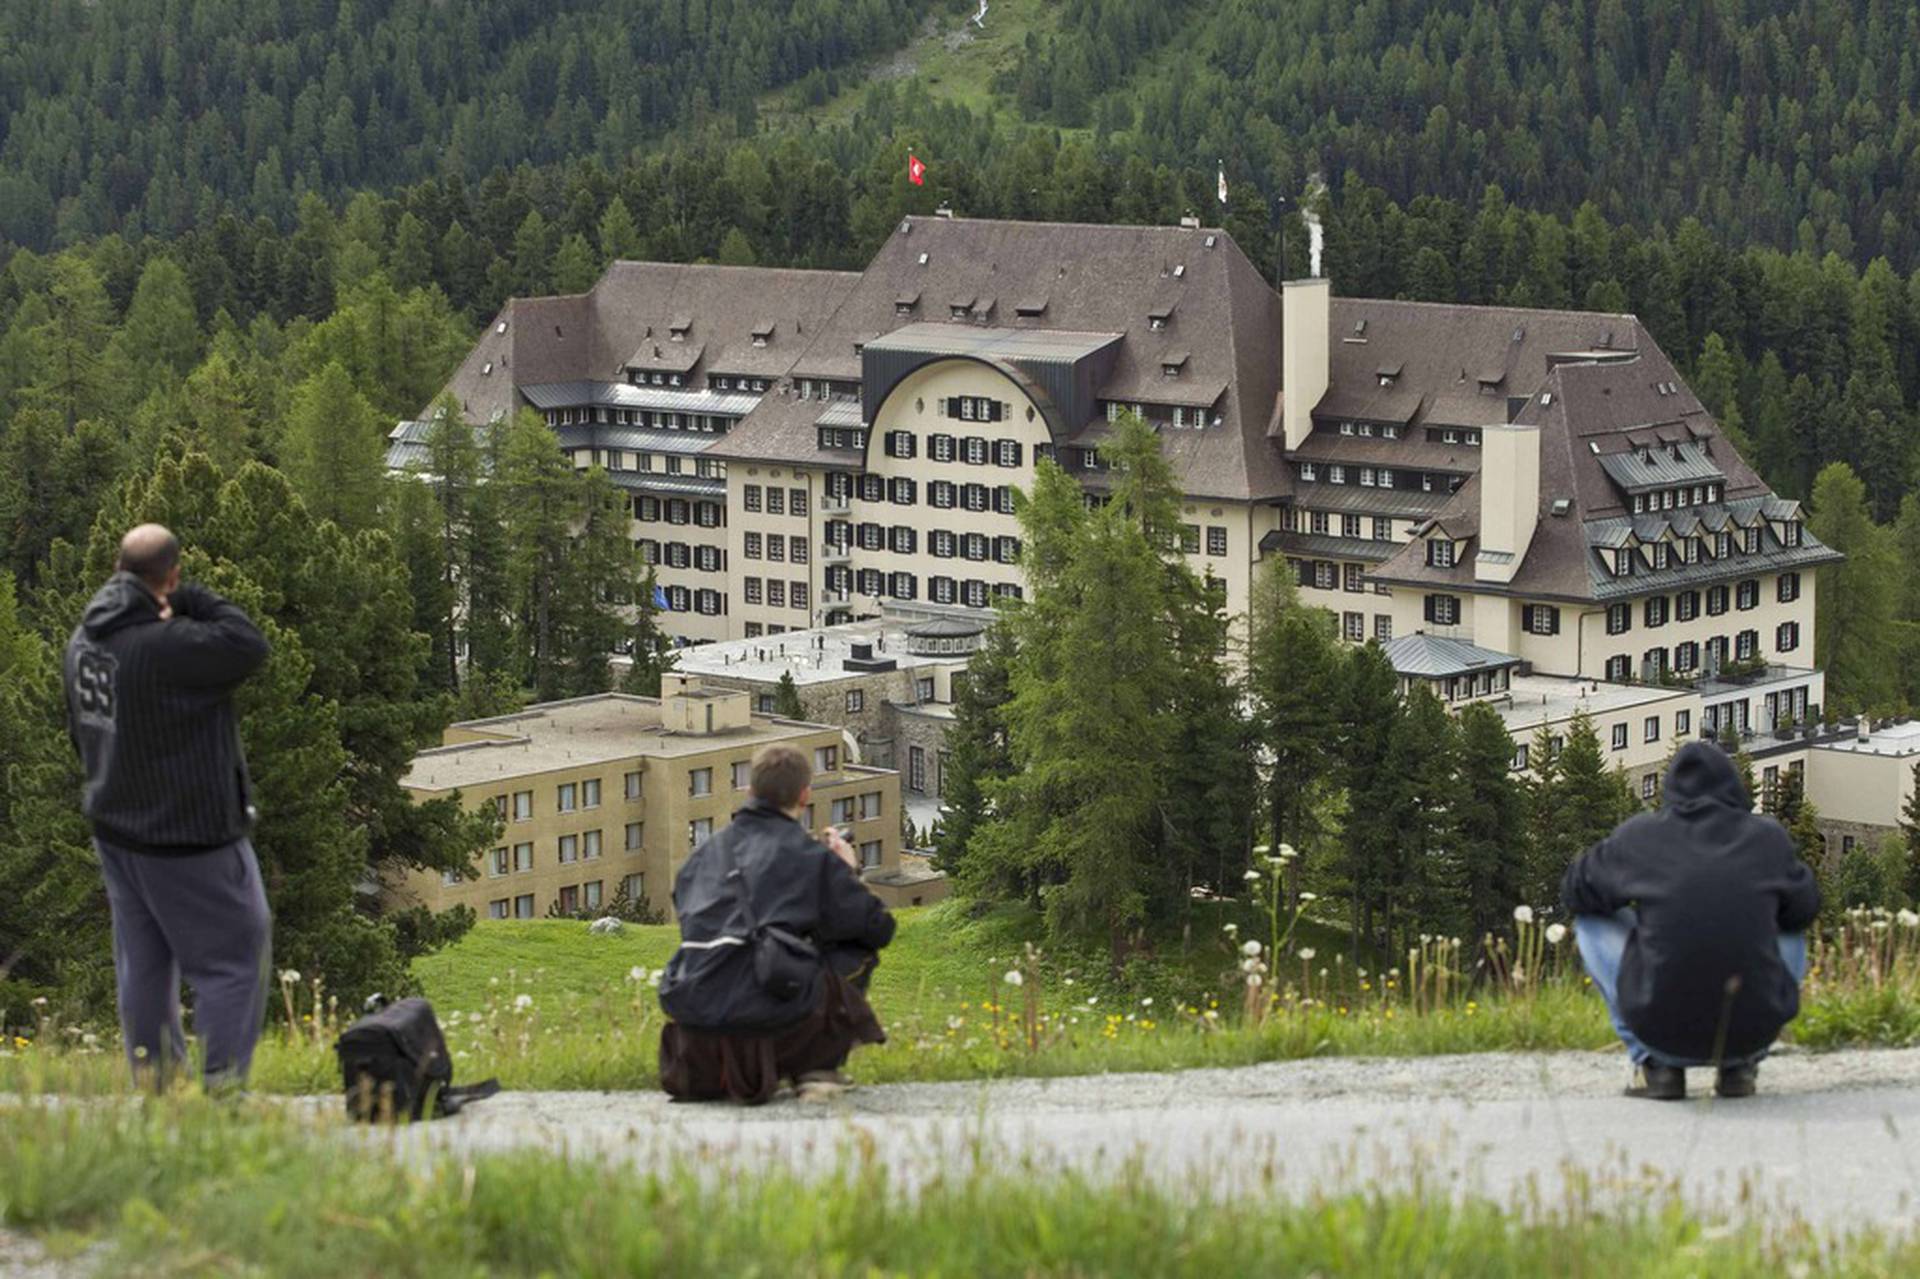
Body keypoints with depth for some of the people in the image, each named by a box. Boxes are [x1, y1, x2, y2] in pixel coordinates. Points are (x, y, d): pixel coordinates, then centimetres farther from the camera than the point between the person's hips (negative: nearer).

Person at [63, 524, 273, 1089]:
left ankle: (152, 1075, 24)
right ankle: (223, 1082, -2)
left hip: (114, 827, 8)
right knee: (232, 958, 1)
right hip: (188, 833, -8)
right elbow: (249, 647, -21)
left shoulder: (84, 639, 4)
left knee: (143, 960, 17)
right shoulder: (165, 645, -26)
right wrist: (192, 601, -13)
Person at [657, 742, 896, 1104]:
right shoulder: (811, 856, 5)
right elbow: (878, 928, 8)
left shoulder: (705, 854, 17)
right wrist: (849, 873, 27)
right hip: (771, 1016, -5)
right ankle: (819, 1069, 14)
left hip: (694, 1016, 5)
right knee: (856, 951, 19)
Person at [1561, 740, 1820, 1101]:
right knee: (1791, 935, 31)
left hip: (1661, 1028, -1)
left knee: (1592, 922, 22)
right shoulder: (1768, 837, 2)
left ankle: (1656, 1064, 11)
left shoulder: (1639, 835, 1)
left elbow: (1575, 892, 17)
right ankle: (1740, 1066, 14)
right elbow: (1805, 907, 18)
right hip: (1752, 1032, 1)